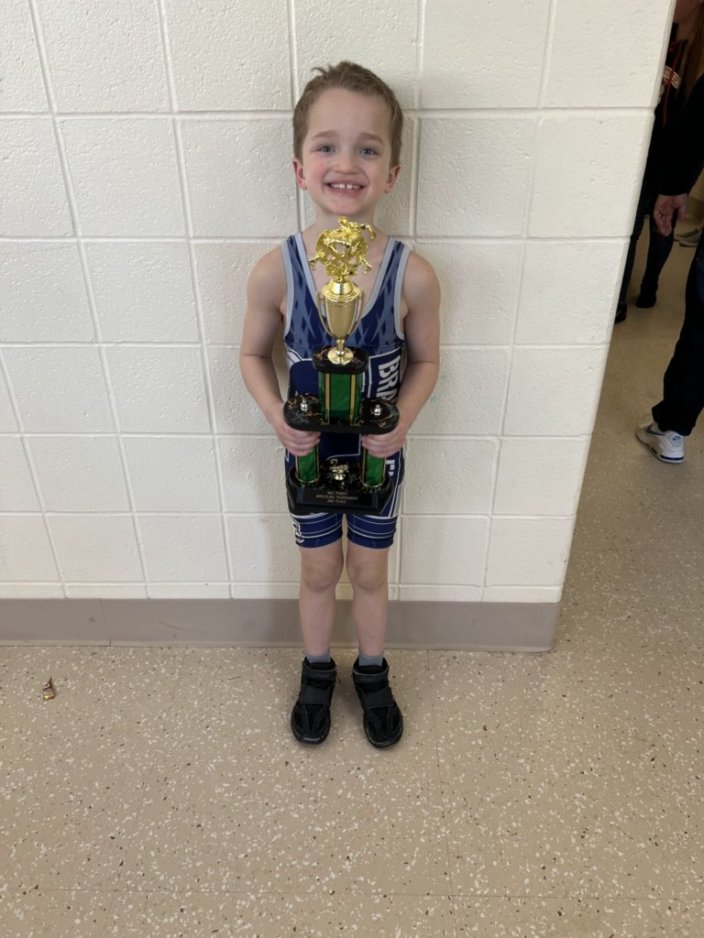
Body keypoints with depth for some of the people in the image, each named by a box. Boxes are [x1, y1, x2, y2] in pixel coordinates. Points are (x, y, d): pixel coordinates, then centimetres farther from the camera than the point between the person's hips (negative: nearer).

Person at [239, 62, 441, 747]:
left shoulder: (413, 275, -20)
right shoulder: (275, 271, -19)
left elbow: (426, 360, -4)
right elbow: (253, 354, -4)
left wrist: (403, 420, -21)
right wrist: (277, 418, -20)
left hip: (378, 454, 0)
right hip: (308, 453, 0)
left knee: (369, 571, 20)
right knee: (318, 571, 20)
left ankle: (371, 672, 48)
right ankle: (316, 671, 48)